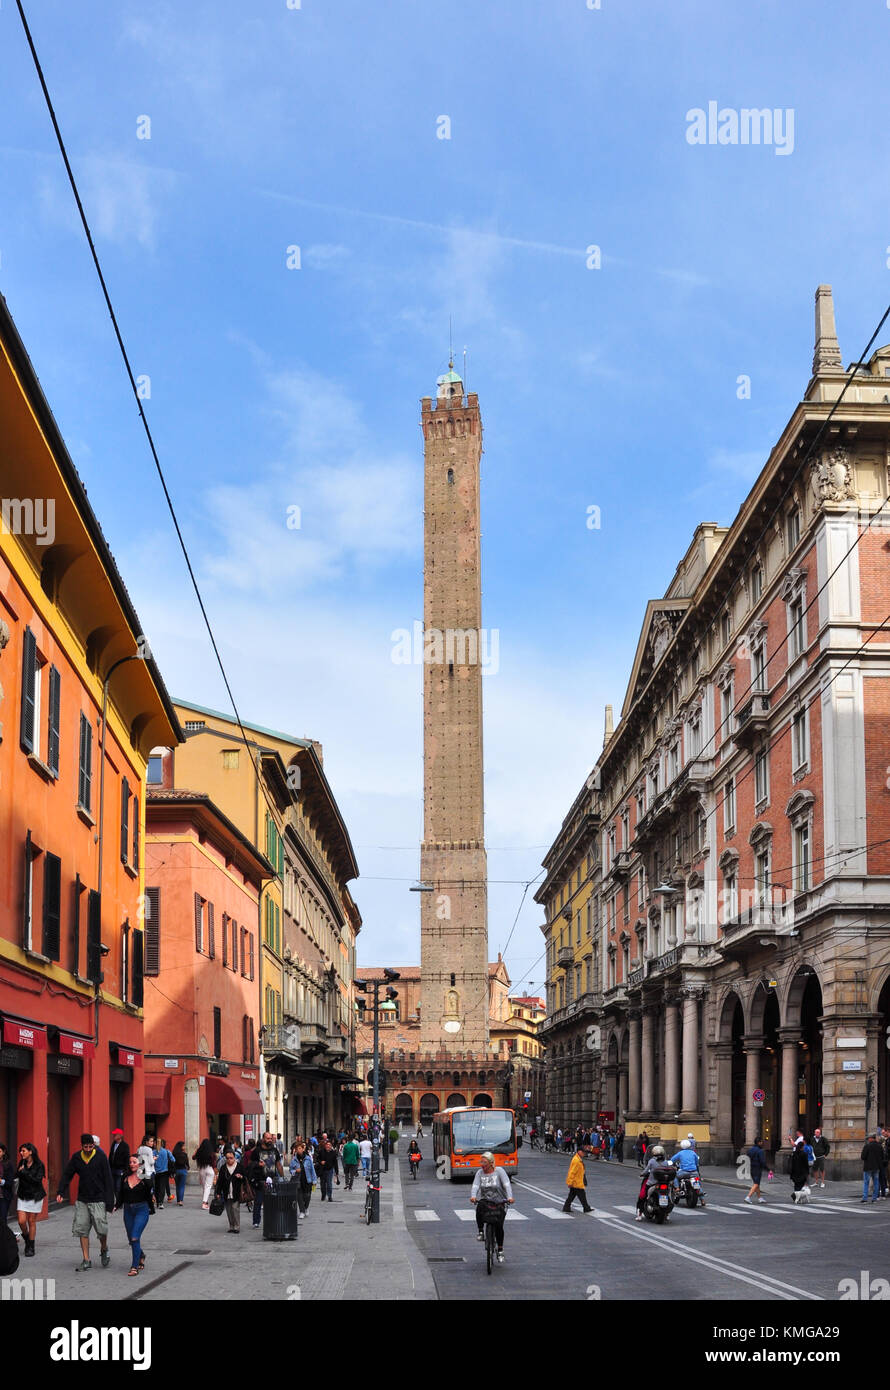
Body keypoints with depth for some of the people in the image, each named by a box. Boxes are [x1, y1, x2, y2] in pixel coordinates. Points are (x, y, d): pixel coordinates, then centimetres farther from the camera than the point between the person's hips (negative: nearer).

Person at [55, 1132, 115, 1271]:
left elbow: (108, 1180, -5)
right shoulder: (76, 1158, 4)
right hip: (82, 1200, 3)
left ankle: (104, 1250, 22)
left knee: (101, 1229, -8)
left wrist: (110, 1202, -9)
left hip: (98, 1199, -3)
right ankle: (86, 1260, 8)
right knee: (82, 1230, -1)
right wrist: (61, 1192, -7)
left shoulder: (101, 1157, -5)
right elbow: (66, 1175, 9)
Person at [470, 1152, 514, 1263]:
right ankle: (480, 1231, -14)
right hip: (485, 1201, 2)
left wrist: (510, 1197, -33)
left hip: (499, 1204, -2)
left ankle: (500, 1250, 5)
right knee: (479, 1207, -33)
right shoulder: (480, 1173, 4)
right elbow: (475, 1186, -9)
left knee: (498, 1225, -14)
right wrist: (473, 1196, -30)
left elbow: (507, 1184, -16)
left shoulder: (499, 1171, -5)